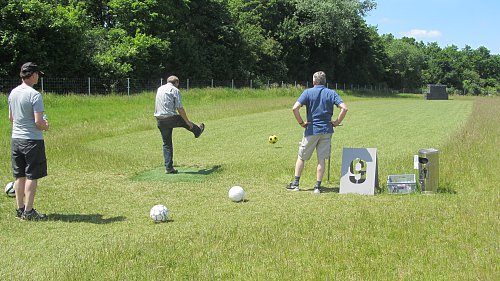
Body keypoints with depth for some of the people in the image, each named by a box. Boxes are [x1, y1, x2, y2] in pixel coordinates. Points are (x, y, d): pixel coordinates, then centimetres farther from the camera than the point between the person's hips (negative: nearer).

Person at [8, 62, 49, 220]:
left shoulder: (13, 93, 8)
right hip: (32, 140, -7)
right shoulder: (34, 95, -16)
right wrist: (46, 126, 1)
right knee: (32, 177, 0)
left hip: (16, 139, 7)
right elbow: (38, 122, -19)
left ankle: (19, 209, 20)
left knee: (19, 176, 13)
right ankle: (28, 211, 2)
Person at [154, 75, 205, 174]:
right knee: (185, 121, 26)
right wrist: (188, 122, -4)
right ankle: (197, 131, 54)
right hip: (171, 119, -5)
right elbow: (180, 109, -11)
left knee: (167, 144, 10)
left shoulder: (160, 89, 14)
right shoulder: (175, 90, -7)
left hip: (160, 120, 5)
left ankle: (168, 168, 8)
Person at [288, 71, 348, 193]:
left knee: (301, 157, 12)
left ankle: (295, 183, 15)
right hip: (326, 130, 2)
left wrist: (301, 122, -6)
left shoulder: (308, 92, -4)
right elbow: (344, 108, -10)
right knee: (321, 159, 7)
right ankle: (318, 186, 8)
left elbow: (295, 108, -16)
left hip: (311, 129, -1)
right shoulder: (331, 93, 1)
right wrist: (337, 122, -1)